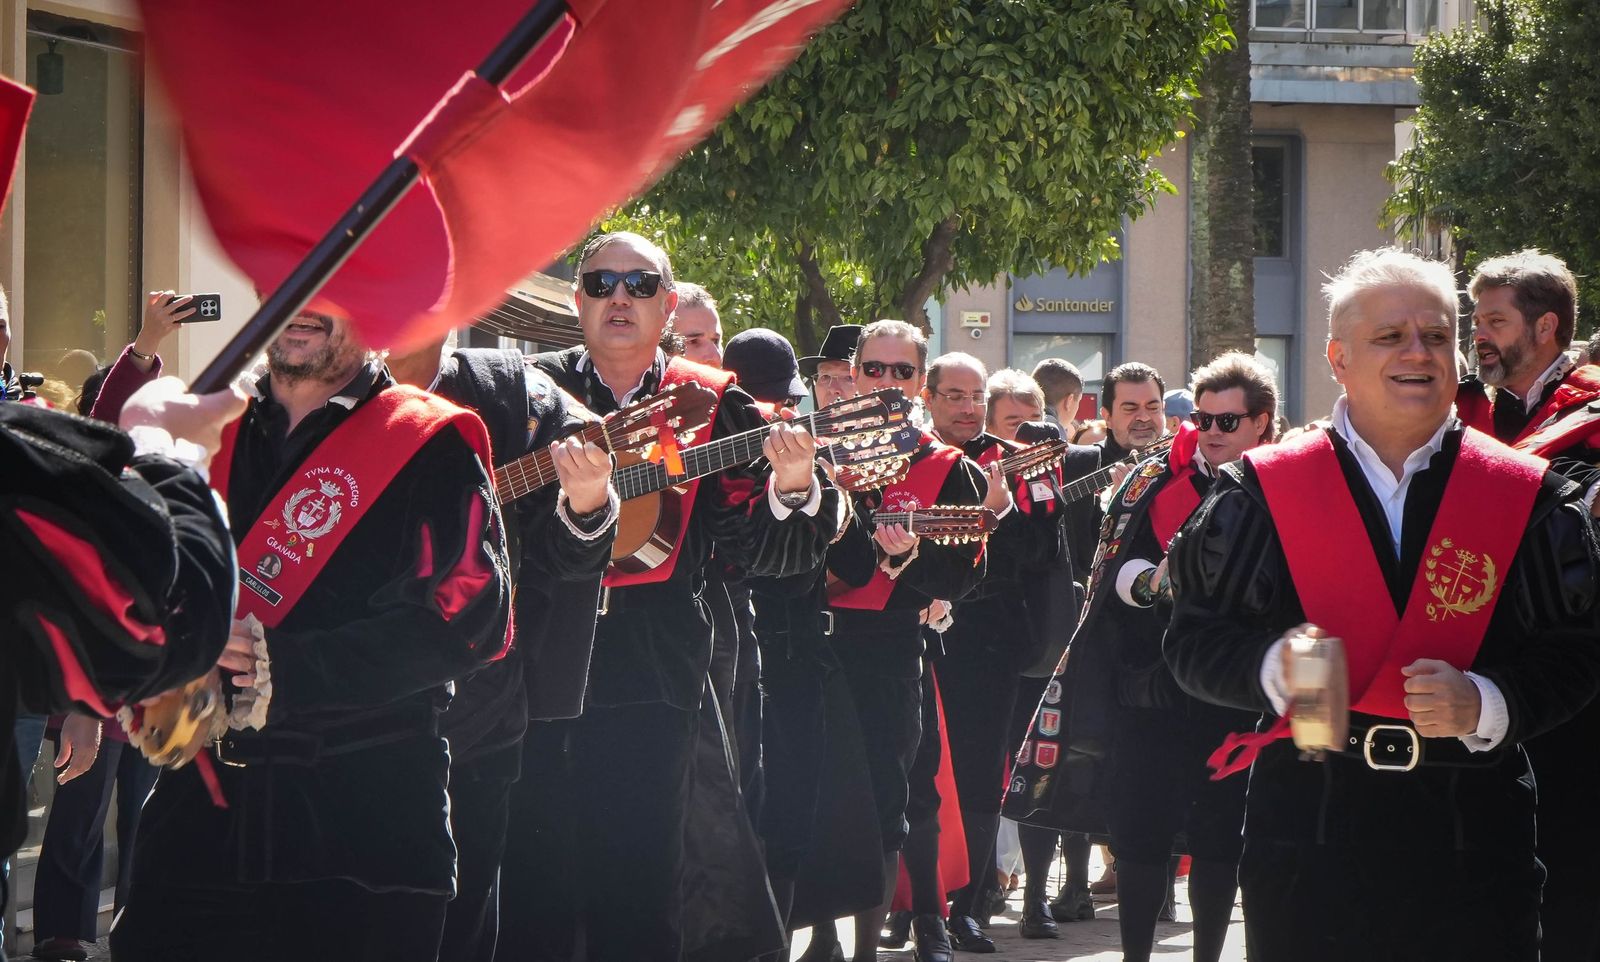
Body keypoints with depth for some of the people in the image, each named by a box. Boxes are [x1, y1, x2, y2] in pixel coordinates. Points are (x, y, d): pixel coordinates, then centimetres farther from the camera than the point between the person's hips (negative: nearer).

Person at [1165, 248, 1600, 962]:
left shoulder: (1528, 498, 5)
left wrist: (1485, 705, -16)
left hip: (1472, 840, 0)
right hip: (1305, 829, 0)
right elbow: (1194, 640, 4)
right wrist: (1275, 666, -16)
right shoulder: (1260, 492, 5)